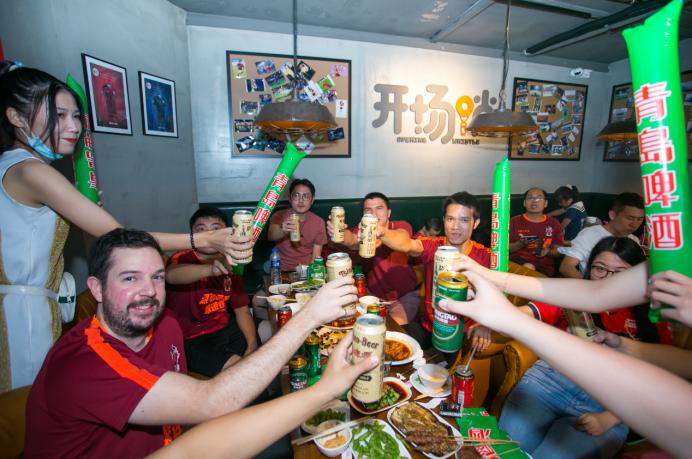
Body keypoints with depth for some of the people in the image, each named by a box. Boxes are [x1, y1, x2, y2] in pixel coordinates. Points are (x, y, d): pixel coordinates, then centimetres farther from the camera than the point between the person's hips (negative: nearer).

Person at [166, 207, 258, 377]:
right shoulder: (183, 259, -14)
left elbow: (242, 310, 3)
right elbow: (171, 275, -40)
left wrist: (252, 345, -11)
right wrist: (210, 270, -58)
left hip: (225, 329, 6)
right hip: (191, 341, -6)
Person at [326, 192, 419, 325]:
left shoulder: (402, 226, -8)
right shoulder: (361, 231, -5)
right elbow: (351, 240, -30)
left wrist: (382, 231, -57)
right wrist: (339, 234, -56)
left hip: (406, 295, -2)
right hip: (374, 295, 2)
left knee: (396, 324, -25)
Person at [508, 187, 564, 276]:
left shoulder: (554, 224, 12)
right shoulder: (514, 221, 7)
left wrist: (548, 252, -9)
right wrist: (521, 243, -16)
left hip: (544, 266, 2)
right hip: (518, 262, -1)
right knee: (528, 268, -33)